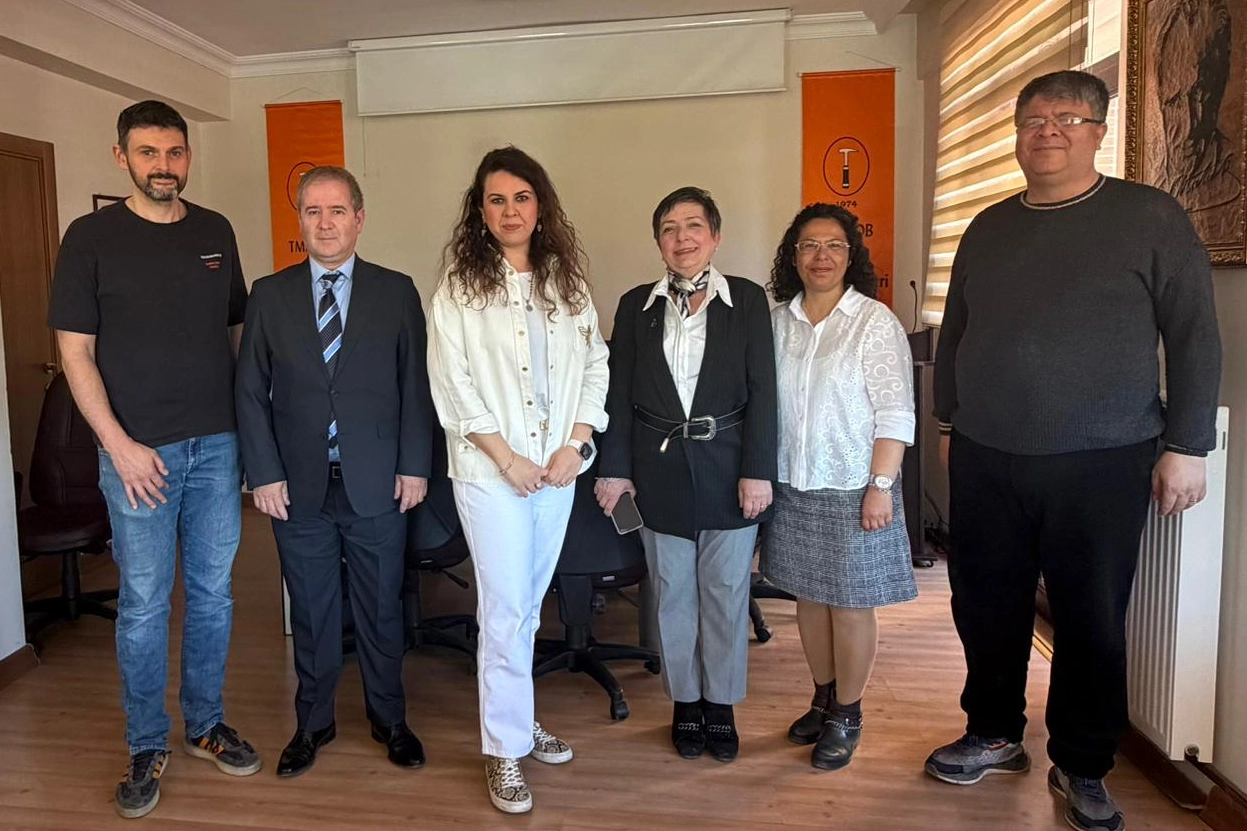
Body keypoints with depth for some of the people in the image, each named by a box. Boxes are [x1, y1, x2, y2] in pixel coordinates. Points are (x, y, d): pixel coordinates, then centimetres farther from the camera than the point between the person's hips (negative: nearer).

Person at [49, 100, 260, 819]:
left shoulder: (216, 232, 8)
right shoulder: (92, 237, -2)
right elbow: (75, 352, -4)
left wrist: (248, 430, 7)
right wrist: (119, 445, -12)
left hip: (218, 445, 3)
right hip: (138, 451, -3)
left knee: (213, 593, 11)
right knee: (144, 603, 6)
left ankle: (207, 724, 29)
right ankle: (148, 747, 22)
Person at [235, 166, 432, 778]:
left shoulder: (397, 292, 2)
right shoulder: (269, 295, 5)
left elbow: (415, 383, 1)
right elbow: (251, 391, 3)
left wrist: (414, 466, -4)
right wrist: (264, 473, -4)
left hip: (376, 483, -1)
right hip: (299, 486, 1)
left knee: (381, 607, 11)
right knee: (311, 611, 12)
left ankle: (388, 718, 30)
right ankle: (313, 723, 31)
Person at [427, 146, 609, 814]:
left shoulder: (567, 283, 8)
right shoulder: (459, 288, -2)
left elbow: (594, 366, 7)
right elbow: (452, 384, -8)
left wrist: (576, 442, -5)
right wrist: (508, 458, -12)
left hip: (558, 469, 4)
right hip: (490, 470, -4)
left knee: (529, 603, 14)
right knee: (505, 610, -2)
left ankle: (517, 719, 32)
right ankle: (506, 749, 14)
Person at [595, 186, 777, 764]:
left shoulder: (747, 300, 0)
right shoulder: (636, 306, 5)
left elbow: (761, 391, -4)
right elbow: (620, 393, 4)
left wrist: (757, 471, -10)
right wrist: (615, 468, 0)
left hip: (728, 469, -1)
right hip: (660, 472, 2)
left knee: (726, 594, 9)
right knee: (673, 596, 11)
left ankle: (721, 705, 27)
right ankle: (685, 701, 29)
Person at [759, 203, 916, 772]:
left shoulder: (875, 322, -8)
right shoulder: (778, 322, 6)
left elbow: (894, 413, -10)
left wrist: (881, 485, -16)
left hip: (852, 489, -5)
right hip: (792, 488, 5)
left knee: (851, 604, 5)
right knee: (809, 597, 15)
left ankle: (846, 715, 22)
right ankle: (823, 699, 33)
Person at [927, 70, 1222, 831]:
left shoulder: (1151, 217, -2)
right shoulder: (988, 229, 11)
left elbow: (1195, 338, -4)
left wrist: (1186, 445, -8)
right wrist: (950, 424, 16)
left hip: (1101, 464, -3)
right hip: (985, 461, 4)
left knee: (1092, 622, 7)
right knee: (987, 609, 12)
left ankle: (1082, 768, 26)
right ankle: (994, 735, 32)